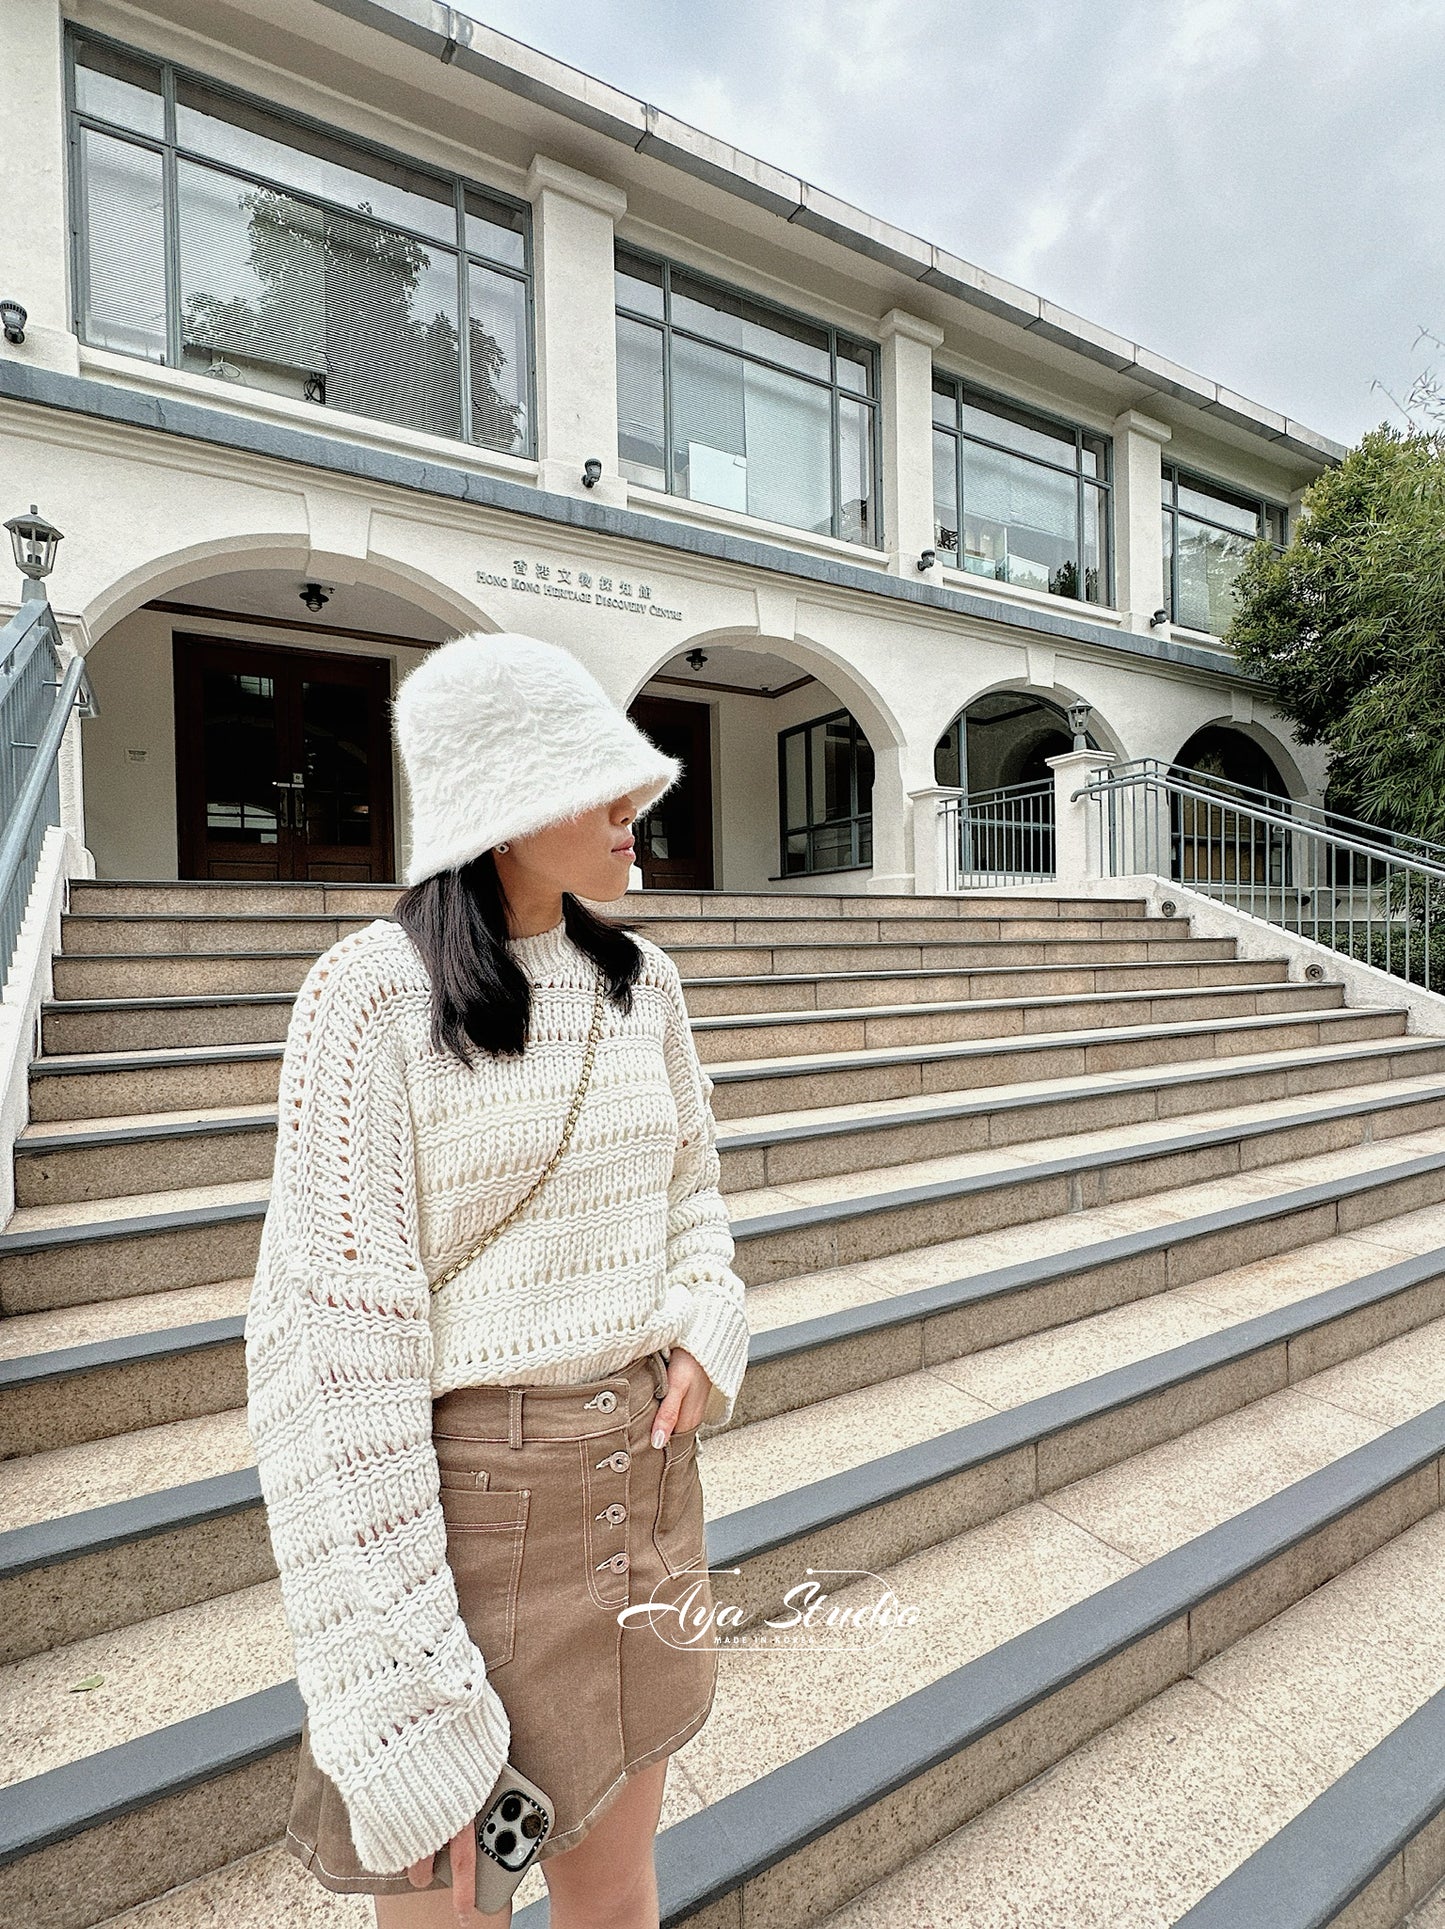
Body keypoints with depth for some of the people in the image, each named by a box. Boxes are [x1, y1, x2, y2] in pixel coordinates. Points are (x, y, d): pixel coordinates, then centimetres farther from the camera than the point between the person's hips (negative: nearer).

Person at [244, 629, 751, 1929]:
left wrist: (706, 1333, -5)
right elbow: (333, 1344, -17)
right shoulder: (373, 995, -16)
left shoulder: (641, 982, 2)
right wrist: (397, 1717, -14)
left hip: (641, 1470, 5)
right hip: (455, 1488, -5)